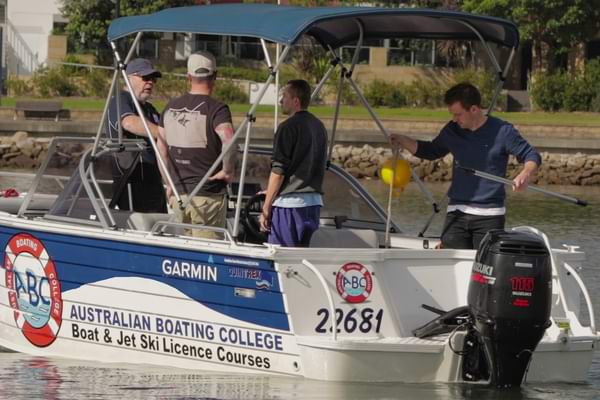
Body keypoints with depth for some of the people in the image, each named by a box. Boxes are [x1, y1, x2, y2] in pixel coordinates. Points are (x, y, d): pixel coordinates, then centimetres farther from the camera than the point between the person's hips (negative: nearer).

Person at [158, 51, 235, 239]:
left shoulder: (171, 107, 8)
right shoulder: (216, 109, -11)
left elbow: (161, 149, 13)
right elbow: (228, 140, -29)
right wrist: (228, 171, -14)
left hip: (178, 194, 5)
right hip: (208, 195, -5)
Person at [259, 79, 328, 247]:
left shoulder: (289, 127, -11)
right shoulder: (318, 126, 14)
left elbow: (278, 172, -14)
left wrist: (266, 208, -9)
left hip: (289, 202, -8)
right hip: (314, 201, 8)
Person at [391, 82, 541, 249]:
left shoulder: (502, 131, -6)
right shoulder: (452, 131, 8)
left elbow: (532, 156, -3)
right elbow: (432, 151, 26)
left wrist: (525, 174, -25)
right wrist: (402, 141, 13)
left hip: (489, 214, -4)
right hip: (457, 211, 4)